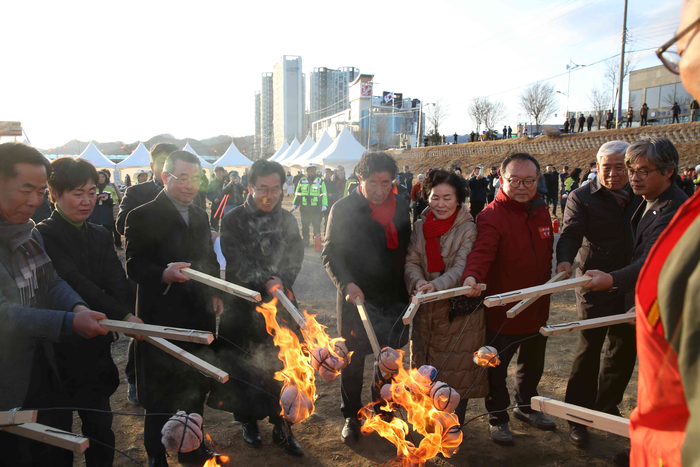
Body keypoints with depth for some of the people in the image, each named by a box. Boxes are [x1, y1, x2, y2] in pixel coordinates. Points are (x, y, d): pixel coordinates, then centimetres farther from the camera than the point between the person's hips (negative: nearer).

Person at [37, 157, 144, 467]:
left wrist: (128, 315, -24)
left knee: (100, 429, 14)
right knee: (58, 433, 8)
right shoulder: (44, 236, -11)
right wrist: (122, 315, -30)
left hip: (96, 348, 5)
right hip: (59, 348, -5)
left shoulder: (100, 236, 8)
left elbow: (117, 282, -5)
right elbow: (77, 284, -22)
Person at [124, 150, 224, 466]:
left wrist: (215, 294, 10)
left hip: (199, 316, 6)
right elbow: (134, 266, -16)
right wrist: (164, 274, -34)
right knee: (161, 396, 6)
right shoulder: (143, 216, -10)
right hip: (162, 319, -6)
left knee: (196, 388, 17)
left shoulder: (200, 215, 12)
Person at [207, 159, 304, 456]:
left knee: (281, 366, 5)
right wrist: (265, 282, -26)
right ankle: (248, 421, 32)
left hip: (280, 304, 2)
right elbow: (237, 261, -13)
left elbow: (295, 257, 2)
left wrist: (280, 282, -15)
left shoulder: (287, 220, 7)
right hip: (244, 305, -2)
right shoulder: (233, 220, -4)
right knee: (245, 366, 10)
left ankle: (282, 426, 21)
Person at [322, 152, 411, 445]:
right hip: (357, 297, -3)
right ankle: (351, 416, 29)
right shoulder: (343, 209, -7)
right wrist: (346, 283, -22)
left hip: (394, 297, 4)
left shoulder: (401, 206, 5)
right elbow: (330, 253, -8)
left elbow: (406, 247, 12)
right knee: (354, 359, 9)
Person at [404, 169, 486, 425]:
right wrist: (418, 281, -22)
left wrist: (437, 285, -37)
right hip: (427, 308, 4)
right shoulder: (420, 226, 3)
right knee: (427, 366, 16)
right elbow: (411, 262, -1)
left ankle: (454, 425, 27)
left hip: (459, 308, -4)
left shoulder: (468, 229, -10)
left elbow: (462, 268, -20)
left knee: (457, 370, 7)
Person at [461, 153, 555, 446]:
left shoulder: (541, 211, 4)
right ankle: (498, 417, 31)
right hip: (502, 309, -7)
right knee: (496, 368, 8)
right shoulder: (491, 216, -20)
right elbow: (482, 250, -37)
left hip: (537, 308, 7)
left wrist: (546, 285, 15)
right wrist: (472, 276, -55)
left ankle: (525, 406, 48)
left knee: (533, 364, 25)